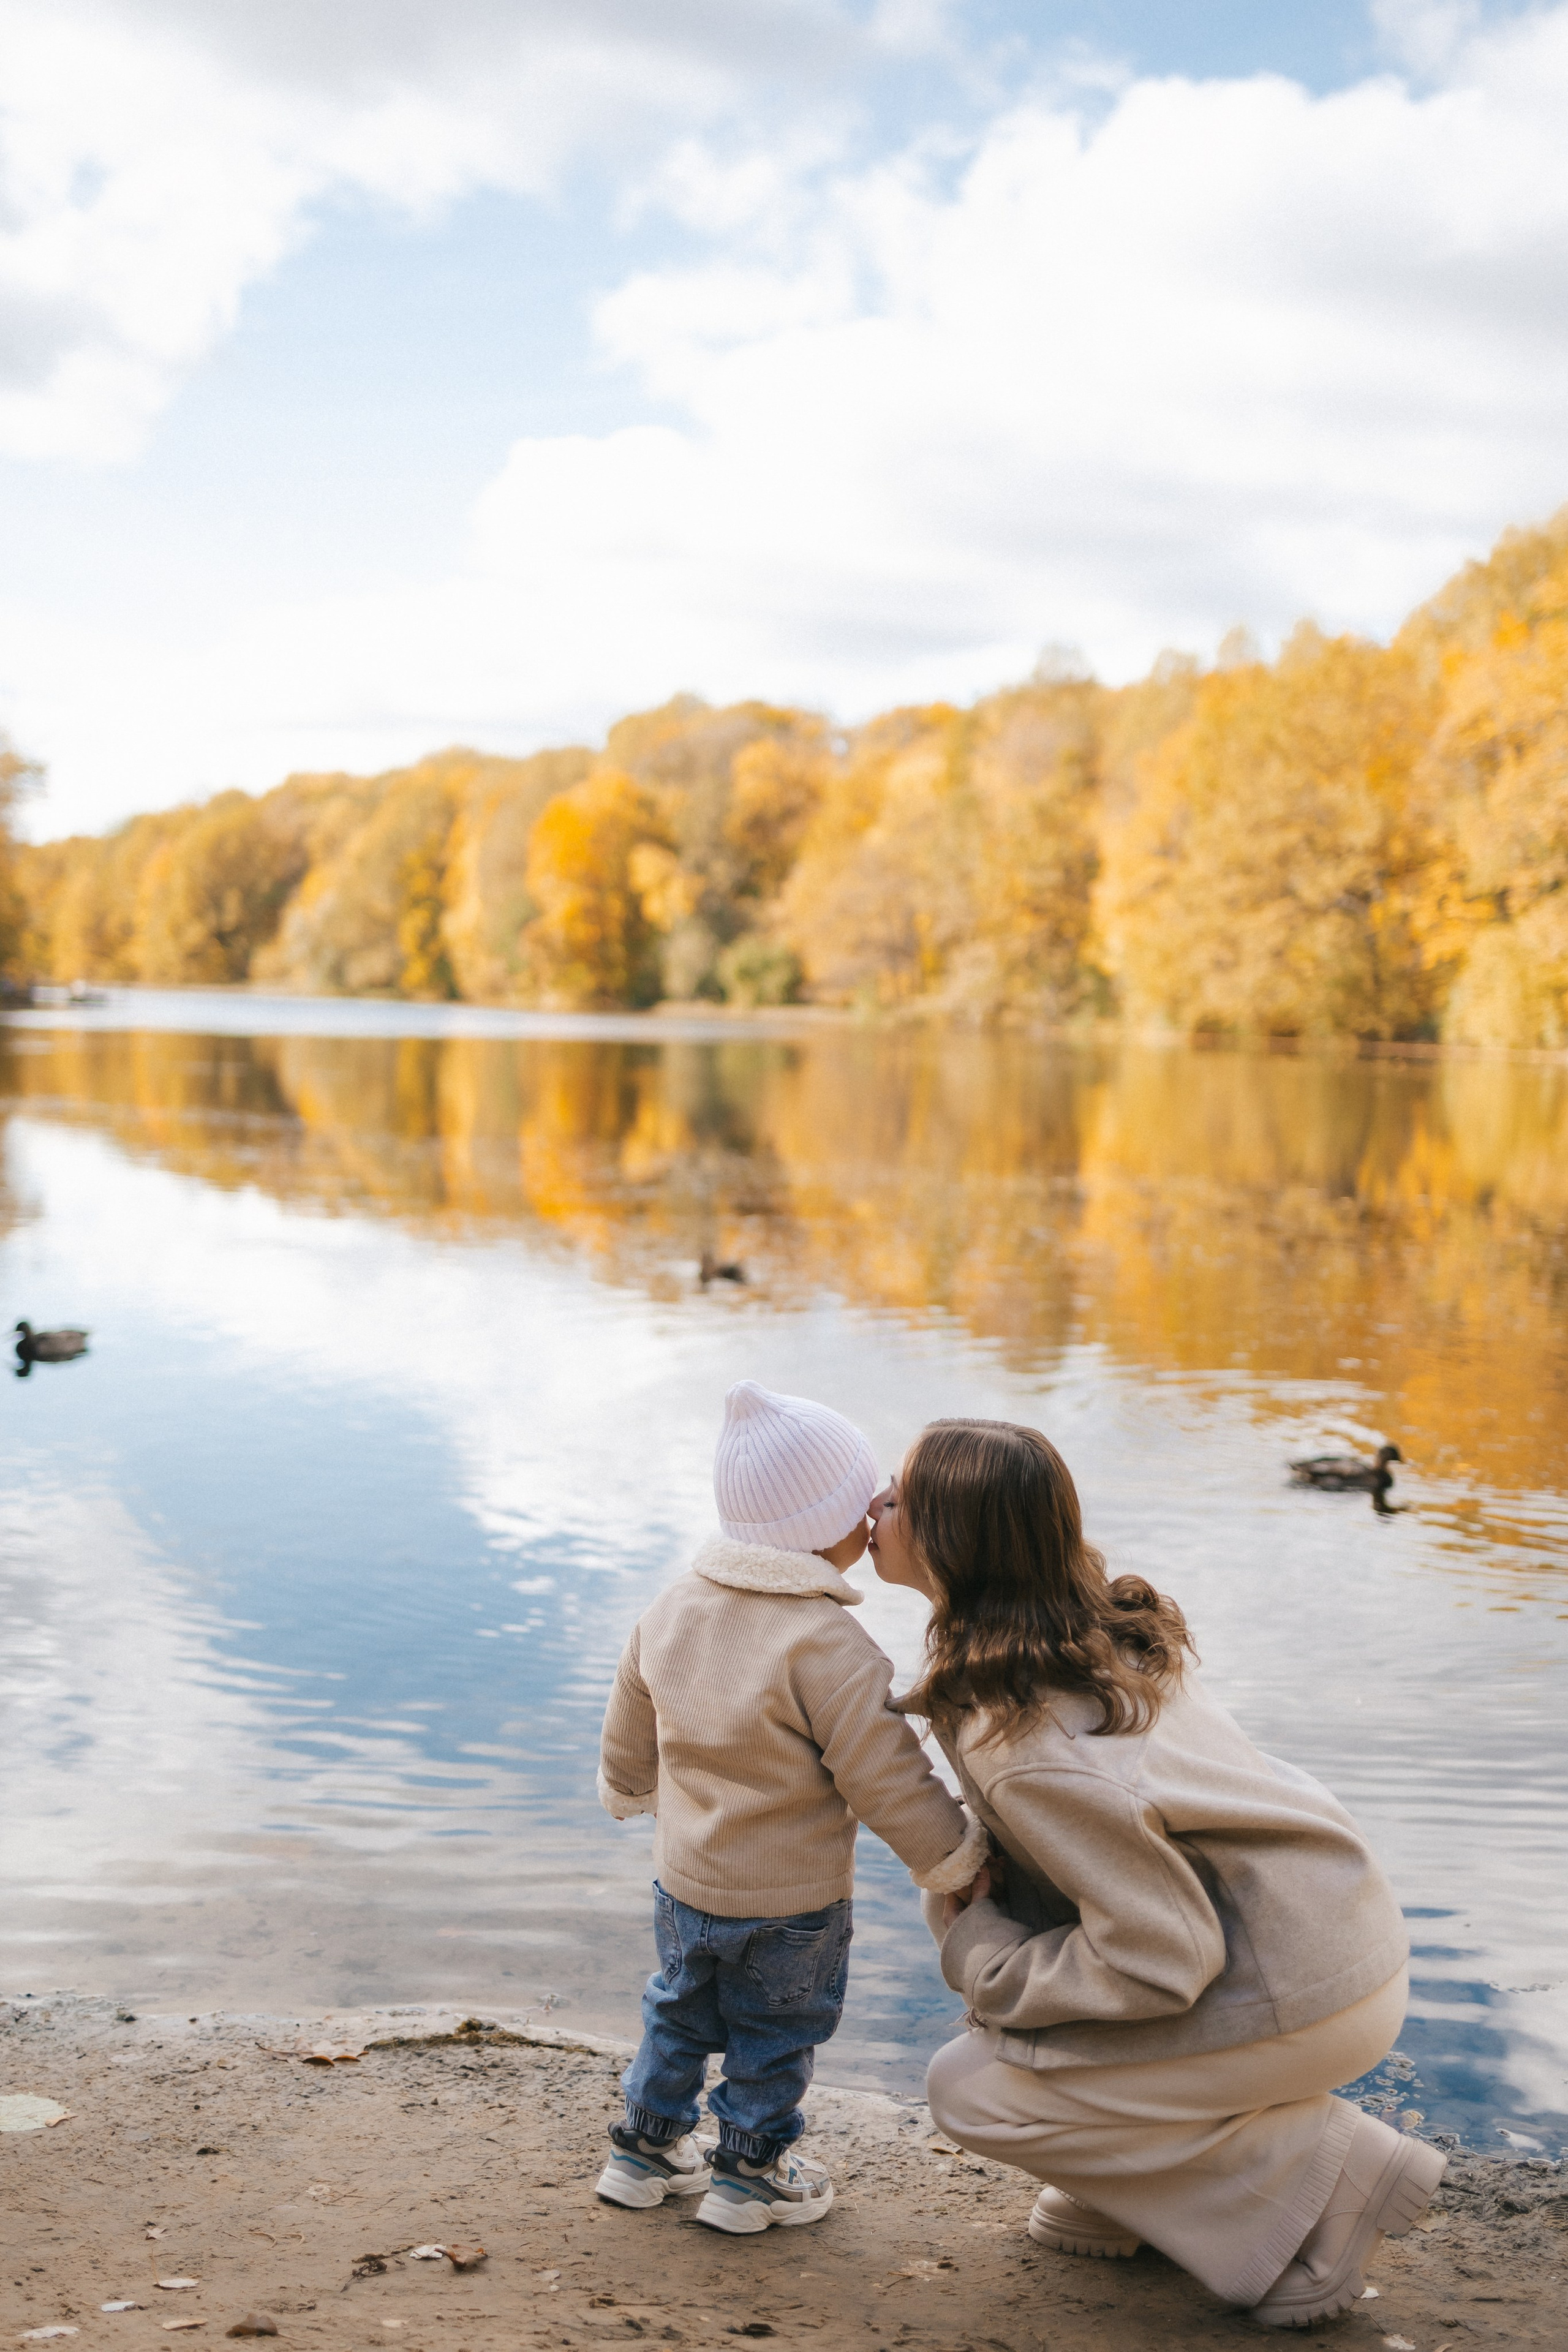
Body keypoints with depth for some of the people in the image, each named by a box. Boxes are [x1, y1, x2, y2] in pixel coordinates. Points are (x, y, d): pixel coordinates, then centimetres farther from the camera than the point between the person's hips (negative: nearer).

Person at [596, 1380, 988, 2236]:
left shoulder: (671, 1610, -5)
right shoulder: (826, 1645, -28)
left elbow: (629, 1735, 9)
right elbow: (886, 1775, -24)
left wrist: (630, 1789, 30)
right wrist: (955, 1858, -11)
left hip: (683, 1879, 6)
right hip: (791, 1900, -6)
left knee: (681, 2013, 26)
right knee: (775, 2033, 16)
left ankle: (647, 2146, 38)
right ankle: (750, 2171, 29)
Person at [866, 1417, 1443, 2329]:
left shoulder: (1019, 1742, -26)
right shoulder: (1098, 1623, 1)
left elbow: (1165, 1961, -23)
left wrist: (978, 1953, -10)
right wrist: (977, 1899, 3)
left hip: (1304, 1997, -9)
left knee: (972, 2089, -1)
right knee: (975, 1903, 14)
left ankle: (1326, 2176, 3)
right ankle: (1122, 2192, 21)